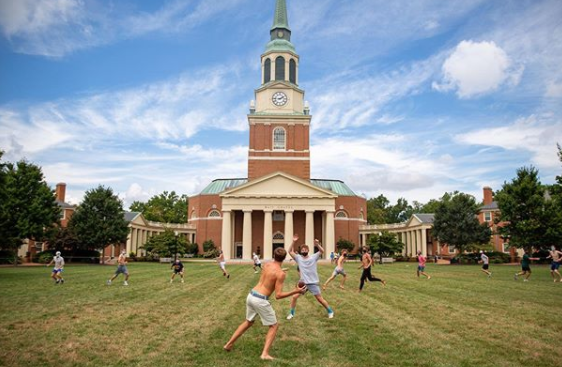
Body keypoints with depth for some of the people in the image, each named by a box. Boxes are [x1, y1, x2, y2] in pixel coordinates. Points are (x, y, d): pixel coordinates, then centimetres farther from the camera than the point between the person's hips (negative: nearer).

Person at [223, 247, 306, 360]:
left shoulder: (267, 264, 6)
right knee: (274, 326, 12)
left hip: (251, 295, 7)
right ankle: (265, 354, 4)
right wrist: (295, 291, -12)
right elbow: (278, 296, -16)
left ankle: (229, 344, 32)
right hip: (260, 300, -7)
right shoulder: (280, 273, -14)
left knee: (248, 322, 28)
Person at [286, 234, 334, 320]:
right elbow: (290, 252, -8)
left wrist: (317, 244, -34)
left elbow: (322, 251, -15)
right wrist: (294, 242, -20)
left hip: (313, 283, -2)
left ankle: (330, 311, 27)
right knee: (294, 297, -1)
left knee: (320, 299, 6)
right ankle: (291, 313, 18)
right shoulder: (298, 258, -2)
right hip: (303, 283, 2)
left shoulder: (313, 257, -7)